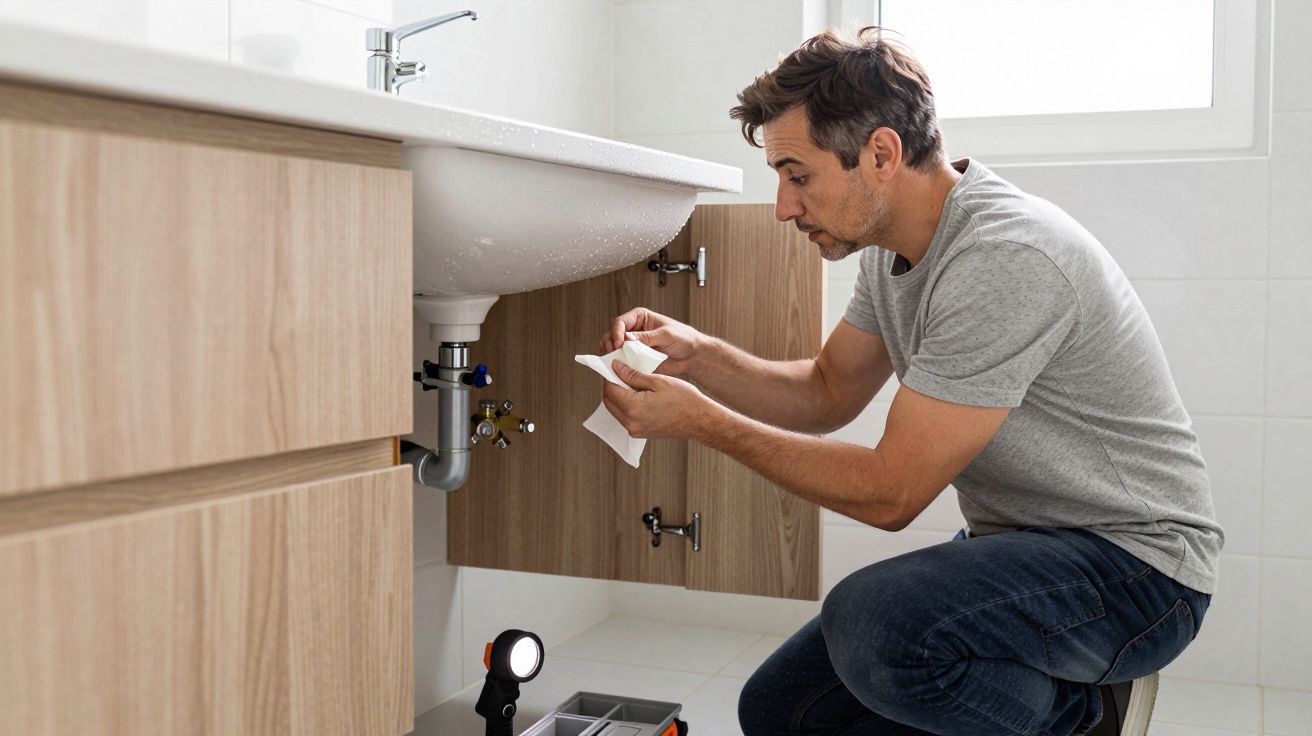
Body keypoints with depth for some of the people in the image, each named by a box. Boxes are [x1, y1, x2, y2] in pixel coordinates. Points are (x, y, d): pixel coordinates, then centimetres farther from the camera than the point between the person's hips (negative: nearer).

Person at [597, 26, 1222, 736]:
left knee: (872, 625, -35)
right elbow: (827, 392, 14)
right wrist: (697, 356, -2)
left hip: (1134, 563, -9)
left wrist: (702, 421, -19)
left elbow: (889, 492, -25)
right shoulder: (890, 249, 3)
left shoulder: (1005, 258, -27)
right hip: (1010, 544, 9)